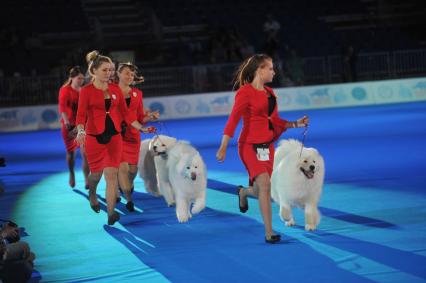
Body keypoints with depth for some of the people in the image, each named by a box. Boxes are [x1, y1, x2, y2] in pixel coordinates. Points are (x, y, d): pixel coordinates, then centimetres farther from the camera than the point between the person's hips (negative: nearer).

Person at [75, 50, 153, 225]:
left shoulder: (115, 90, 7)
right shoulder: (86, 91, -5)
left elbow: (125, 114, 11)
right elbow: (81, 115, -13)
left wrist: (141, 128, 6)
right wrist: (80, 131, -31)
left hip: (114, 137, 2)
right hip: (94, 138, -2)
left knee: (112, 174, -6)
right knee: (96, 173, 9)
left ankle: (111, 213, -8)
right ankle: (92, 193, 44)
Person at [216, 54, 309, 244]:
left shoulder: (270, 93, 12)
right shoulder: (245, 92, -10)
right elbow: (233, 119, -16)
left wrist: (296, 124, 6)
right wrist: (223, 147, -20)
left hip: (267, 145, 7)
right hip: (250, 146, -7)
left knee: (260, 191, 10)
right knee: (264, 184, -21)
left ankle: (243, 192, 48)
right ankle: (269, 233, -15)